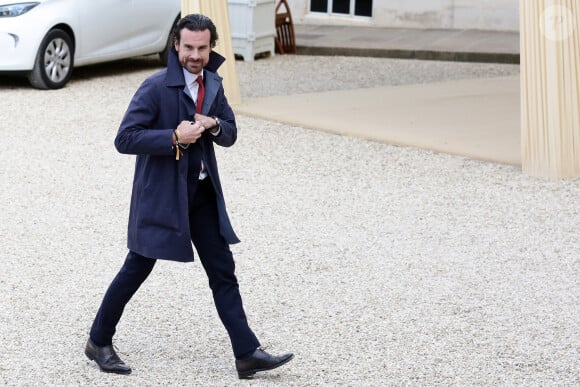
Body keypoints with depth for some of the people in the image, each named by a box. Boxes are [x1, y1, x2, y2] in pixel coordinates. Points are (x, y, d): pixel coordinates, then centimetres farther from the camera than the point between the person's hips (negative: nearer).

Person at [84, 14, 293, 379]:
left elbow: (230, 134, 12)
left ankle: (247, 353, 7)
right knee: (137, 268, 5)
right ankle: (99, 342, 23)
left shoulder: (213, 84, 5)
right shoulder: (156, 87, -16)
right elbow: (125, 139, -19)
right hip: (161, 193, -6)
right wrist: (175, 138, -26)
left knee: (223, 272, 4)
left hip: (201, 191, 6)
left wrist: (214, 125, -11)